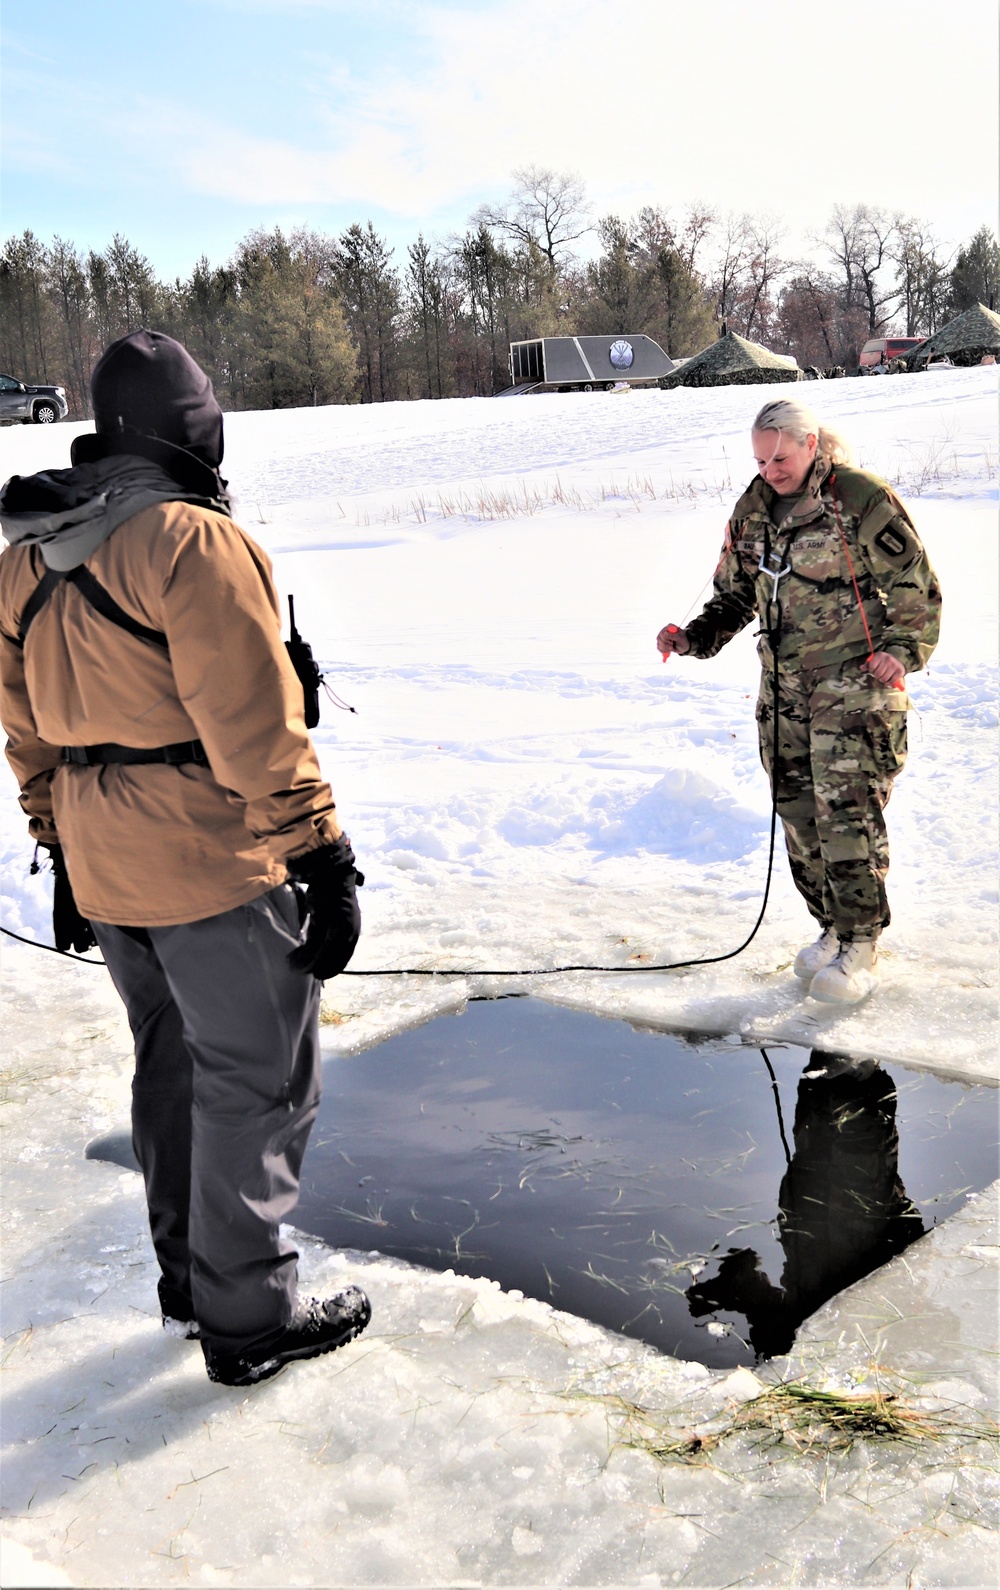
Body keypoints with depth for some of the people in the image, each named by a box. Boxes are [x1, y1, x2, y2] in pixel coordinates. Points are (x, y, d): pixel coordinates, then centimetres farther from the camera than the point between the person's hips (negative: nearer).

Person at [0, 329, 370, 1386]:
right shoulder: (192, 540, -17)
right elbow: (257, 729, -21)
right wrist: (324, 862, -16)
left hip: (102, 866, 8)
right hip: (216, 861, -8)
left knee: (171, 1069, 21)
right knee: (257, 1084, 4)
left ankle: (188, 1280, 34)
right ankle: (247, 1320, 14)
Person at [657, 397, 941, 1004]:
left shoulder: (862, 499, -9)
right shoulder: (752, 511, 10)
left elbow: (918, 586, -4)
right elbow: (736, 595, 18)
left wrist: (901, 651, -14)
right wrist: (694, 638, 3)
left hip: (855, 687, -6)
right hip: (785, 690, 6)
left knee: (848, 816, -9)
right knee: (799, 816, 8)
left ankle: (861, 947, 3)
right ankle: (832, 929, 24)